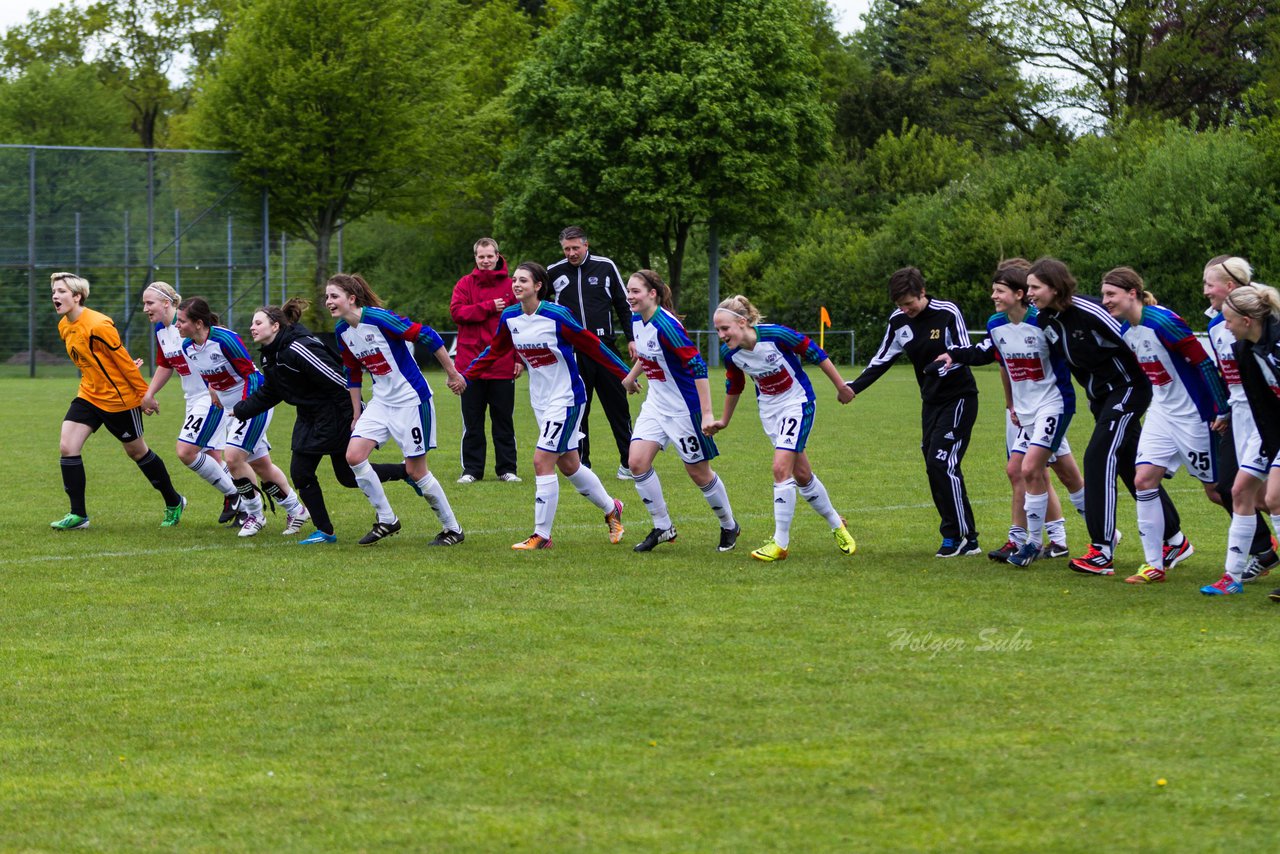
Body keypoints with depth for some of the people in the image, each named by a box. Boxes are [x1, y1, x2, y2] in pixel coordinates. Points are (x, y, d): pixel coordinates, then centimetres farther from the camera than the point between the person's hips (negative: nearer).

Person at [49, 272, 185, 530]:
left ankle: (174, 503, 29)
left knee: (137, 451, 8)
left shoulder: (97, 326, -24)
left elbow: (123, 360, -17)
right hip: (89, 395, 7)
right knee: (67, 446, -8)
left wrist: (144, 394, -12)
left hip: (119, 399, -7)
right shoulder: (64, 326, 2)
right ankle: (78, 515, -1)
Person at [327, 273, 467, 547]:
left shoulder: (378, 318, -21)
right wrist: (356, 415, 16)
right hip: (381, 401, 7)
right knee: (354, 455, -8)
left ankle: (453, 529, 14)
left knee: (415, 471, -4)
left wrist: (452, 373, -12)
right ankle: (386, 520, 7)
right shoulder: (342, 331, 2)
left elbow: (426, 336, -18)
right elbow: (353, 373, 15)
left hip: (411, 399, -7)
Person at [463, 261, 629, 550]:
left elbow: (592, 347, -13)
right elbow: (495, 352, 14)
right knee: (568, 465, 15)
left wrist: (625, 375, -8)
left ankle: (541, 535, -6)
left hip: (566, 397, -7)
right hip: (541, 400, 7)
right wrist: (464, 375, 9)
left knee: (542, 460, -13)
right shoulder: (509, 318, -2)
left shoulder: (556, 316, -20)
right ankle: (611, 509, 36)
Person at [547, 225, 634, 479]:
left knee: (617, 406, 2)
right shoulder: (554, 272, 2)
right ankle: (581, 464, 10)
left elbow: (623, 304, 9)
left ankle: (628, 461, 8)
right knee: (576, 410, 2)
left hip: (605, 346, 0)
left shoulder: (606, 267, 2)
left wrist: (631, 338, 4)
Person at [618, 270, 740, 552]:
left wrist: (707, 414, -31)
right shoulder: (637, 321, -1)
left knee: (699, 473, 4)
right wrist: (632, 376, 35)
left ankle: (729, 526, 27)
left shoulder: (666, 326, -26)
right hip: (655, 406, 8)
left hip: (683, 409, -8)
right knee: (637, 462, -7)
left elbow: (698, 367, -28)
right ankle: (663, 528, 7)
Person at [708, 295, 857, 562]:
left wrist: (841, 387, -7)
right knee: (801, 474, 10)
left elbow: (814, 353, -14)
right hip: (768, 408, 5)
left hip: (797, 402, -5)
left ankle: (781, 542, -11)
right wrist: (724, 421, 18)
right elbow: (734, 387, 8)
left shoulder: (775, 335, -27)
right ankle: (837, 525, 32)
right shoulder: (729, 352, -12)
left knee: (781, 467, -18)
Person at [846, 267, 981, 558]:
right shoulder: (898, 321, 1)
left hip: (959, 398, -7)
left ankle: (957, 535, -7)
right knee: (936, 469, 2)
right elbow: (882, 359, 9)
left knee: (942, 463, -16)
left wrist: (941, 366, -37)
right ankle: (967, 540, 7)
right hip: (932, 401, 7)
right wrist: (854, 387, -1)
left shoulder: (948, 313, -16)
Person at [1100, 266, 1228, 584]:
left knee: (1216, 490, 2)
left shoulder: (1162, 322, -22)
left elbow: (1204, 362, -20)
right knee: (1143, 479, -6)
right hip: (1161, 412, 8)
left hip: (1193, 414, -8)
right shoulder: (1125, 332, 3)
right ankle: (1154, 564, -1)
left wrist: (1223, 409, -19)